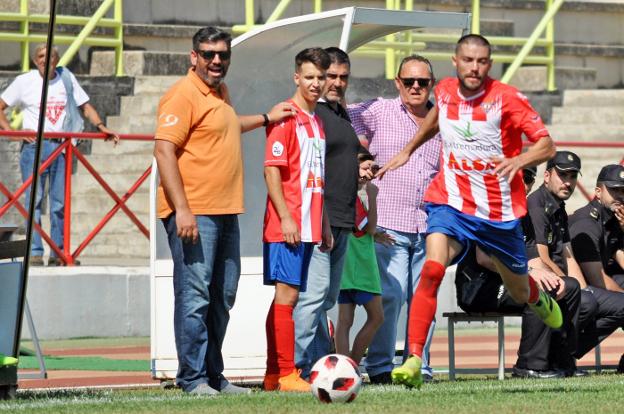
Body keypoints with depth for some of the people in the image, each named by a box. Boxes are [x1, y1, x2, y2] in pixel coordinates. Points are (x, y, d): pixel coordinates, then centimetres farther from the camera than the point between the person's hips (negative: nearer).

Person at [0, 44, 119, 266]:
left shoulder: (67, 79, 10)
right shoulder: (25, 81, 3)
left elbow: (85, 106, 14)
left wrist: (100, 126, -3)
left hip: (60, 148, 3)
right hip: (34, 146, -3)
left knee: (60, 202, 3)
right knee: (34, 200, -6)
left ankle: (58, 254, 9)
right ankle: (35, 253, -6)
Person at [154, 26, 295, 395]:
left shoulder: (220, 92, 17)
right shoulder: (184, 94, -11)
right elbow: (164, 150, -17)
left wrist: (265, 118, 33)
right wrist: (182, 210, -23)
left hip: (225, 213, 9)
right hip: (194, 213, -9)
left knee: (222, 297, 13)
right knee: (195, 296, -9)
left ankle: (214, 376, 21)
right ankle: (193, 379, -6)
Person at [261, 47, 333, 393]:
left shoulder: (317, 122, 18)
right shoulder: (286, 118, -8)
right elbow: (272, 170, -14)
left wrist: (324, 223, 21)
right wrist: (285, 218, -19)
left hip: (308, 227, 9)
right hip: (287, 225, -9)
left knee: (286, 296, 10)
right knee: (287, 294, -10)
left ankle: (273, 376, 14)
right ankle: (285, 375, -11)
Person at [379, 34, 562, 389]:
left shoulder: (506, 99, -13)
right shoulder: (446, 91, 0)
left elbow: (547, 146, -14)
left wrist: (519, 160, -33)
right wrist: (408, 150, 31)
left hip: (500, 210, -1)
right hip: (451, 202, 1)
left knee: (518, 289, 18)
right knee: (432, 269, -25)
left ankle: (540, 300, 59)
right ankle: (414, 362, -28)